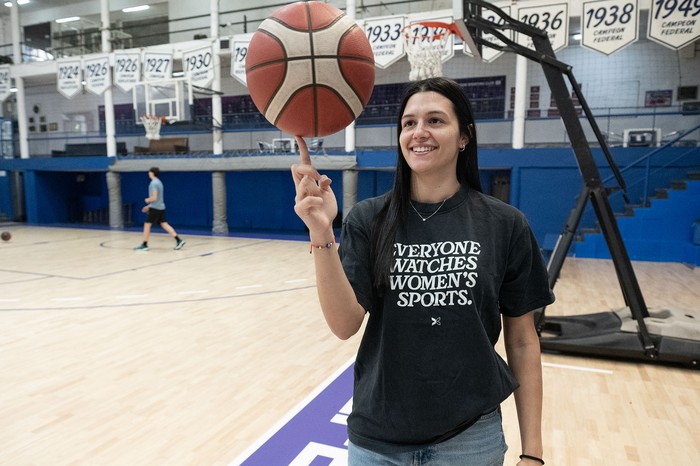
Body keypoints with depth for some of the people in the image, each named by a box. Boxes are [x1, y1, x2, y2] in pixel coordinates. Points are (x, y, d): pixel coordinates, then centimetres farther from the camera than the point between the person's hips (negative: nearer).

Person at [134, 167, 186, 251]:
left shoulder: (153, 183, -15)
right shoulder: (159, 182, 16)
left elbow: (154, 197, -22)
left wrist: (147, 200, -2)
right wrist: (149, 206, 23)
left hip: (155, 208, -9)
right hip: (160, 207, 9)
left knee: (147, 224, -1)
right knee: (164, 224, 8)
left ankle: (144, 245, 4)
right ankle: (179, 240, 0)